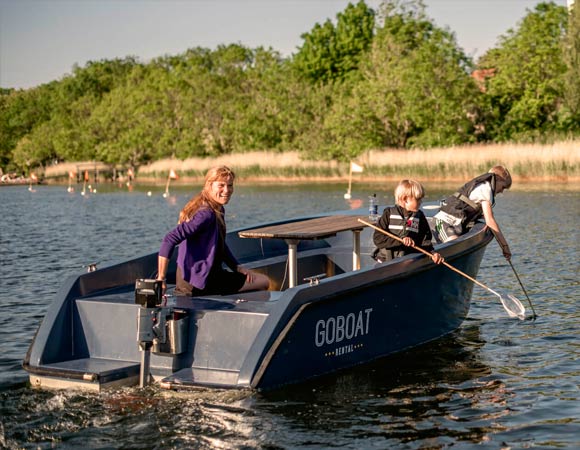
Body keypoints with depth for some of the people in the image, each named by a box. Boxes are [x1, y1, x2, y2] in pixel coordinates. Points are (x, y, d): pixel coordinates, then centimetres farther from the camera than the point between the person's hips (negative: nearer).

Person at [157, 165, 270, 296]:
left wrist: (237, 267, 8)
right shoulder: (206, 214, -21)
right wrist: (161, 279, -31)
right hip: (199, 283, -10)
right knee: (263, 282, -1)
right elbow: (170, 239, -30)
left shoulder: (218, 211, 11)